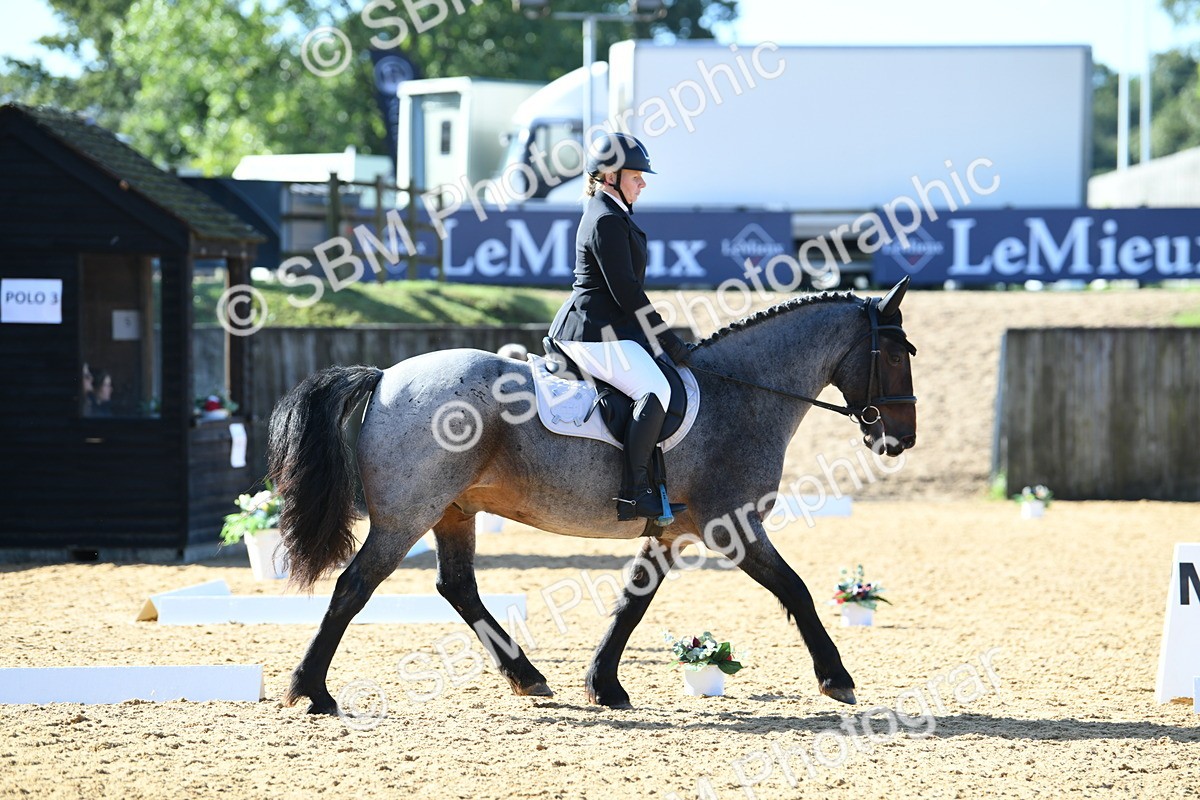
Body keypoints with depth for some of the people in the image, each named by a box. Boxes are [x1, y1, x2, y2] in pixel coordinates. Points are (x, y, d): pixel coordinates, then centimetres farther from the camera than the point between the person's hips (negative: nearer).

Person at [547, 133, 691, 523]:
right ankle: (634, 492, -30)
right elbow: (625, 291, -19)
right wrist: (667, 340, -13)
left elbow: (623, 287, 24)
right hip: (595, 333, -11)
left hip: (599, 327, 11)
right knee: (656, 389, -26)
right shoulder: (607, 221, -15)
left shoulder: (608, 214, 19)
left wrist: (661, 339, 21)